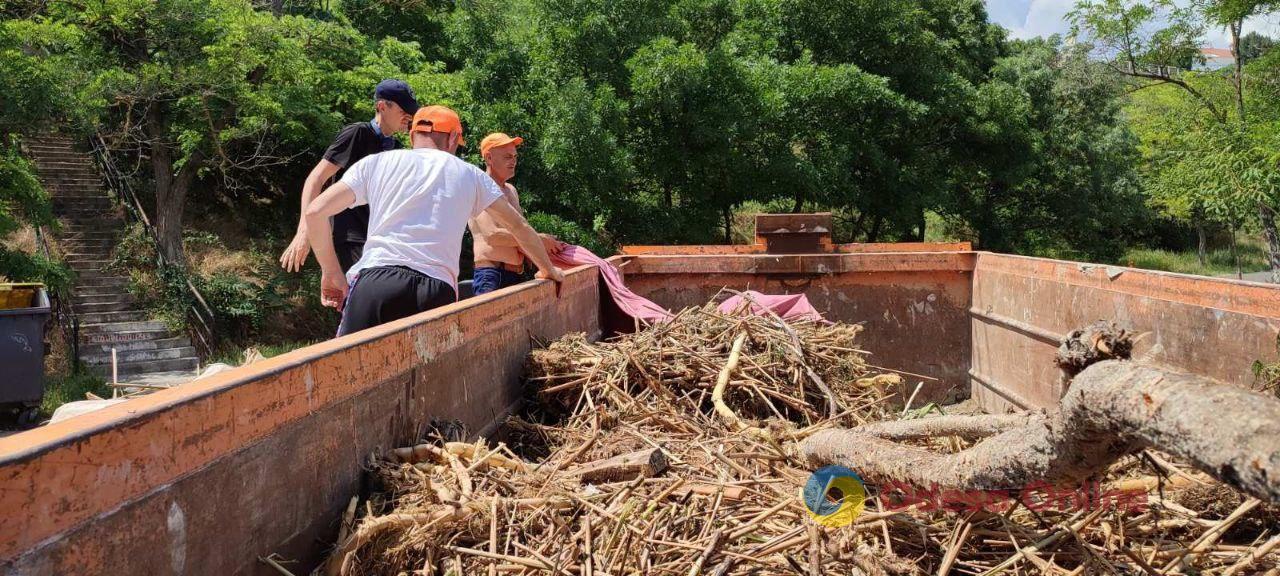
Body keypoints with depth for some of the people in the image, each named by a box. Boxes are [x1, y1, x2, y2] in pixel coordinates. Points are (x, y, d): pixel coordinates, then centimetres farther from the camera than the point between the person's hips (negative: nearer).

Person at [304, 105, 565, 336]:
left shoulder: (376, 163, 19)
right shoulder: (469, 174, 21)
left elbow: (315, 211, 12)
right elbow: (518, 225, 29)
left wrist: (331, 273, 21)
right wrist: (547, 269, 44)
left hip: (375, 279, -1)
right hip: (437, 291, 1)